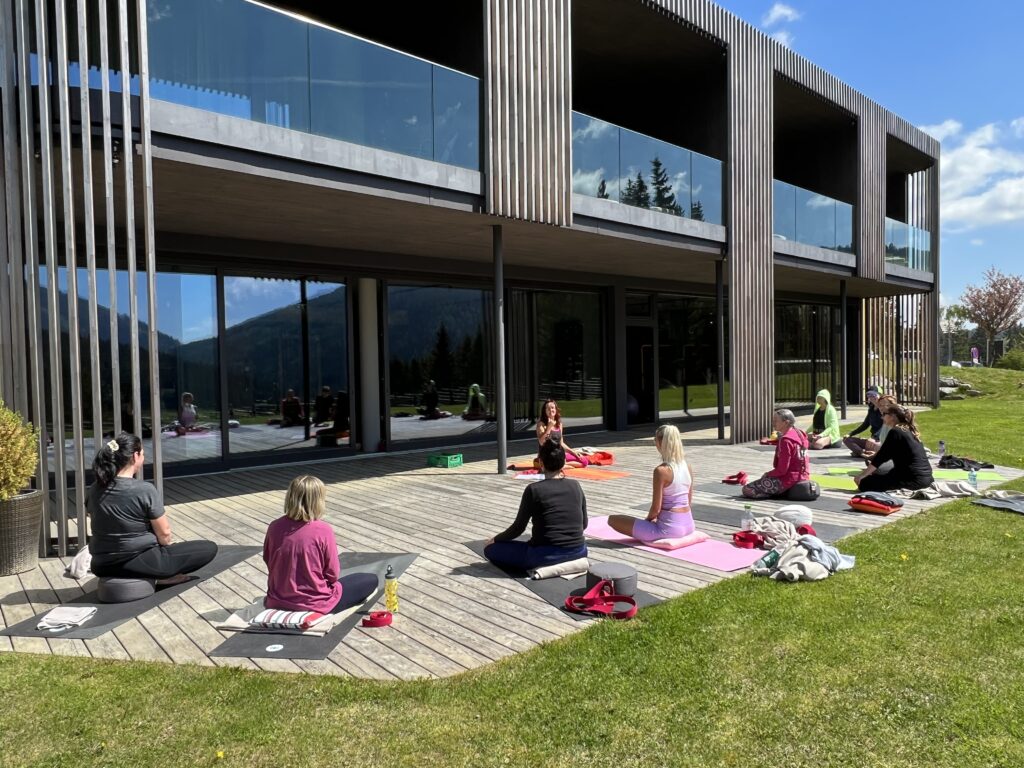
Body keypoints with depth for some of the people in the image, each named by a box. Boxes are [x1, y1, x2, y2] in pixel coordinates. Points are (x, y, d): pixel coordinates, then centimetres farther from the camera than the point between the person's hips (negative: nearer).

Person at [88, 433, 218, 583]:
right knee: (210, 548, 0)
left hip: (102, 566, 8)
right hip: (138, 564, -7)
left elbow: (100, 526, 11)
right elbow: (164, 533, -13)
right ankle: (160, 577, -5)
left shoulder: (95, 490, -2)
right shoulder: (145, 490, -21)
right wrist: (163, 545, 9)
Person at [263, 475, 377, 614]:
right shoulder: (323, 531, -23)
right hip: (313, 603, -6)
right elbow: (333, 574, -14)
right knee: (372, 580, 7)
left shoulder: (274, 527, -11)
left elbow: (267, 560, 5)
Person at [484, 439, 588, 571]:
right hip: (578, 551, 5)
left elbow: (518, 527, -4)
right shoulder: (575, 486, 1)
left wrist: (495, 539, 14)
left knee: (490, 548, 8)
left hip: (546, 555, -5)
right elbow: (584, 524, 11)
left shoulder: (534, 489, -11)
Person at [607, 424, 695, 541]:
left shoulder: (661, 470, -20)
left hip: (669, 528, -8)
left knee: (613, 519, -3)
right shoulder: (687, 466, 1)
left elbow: (656, 508, -18)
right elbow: (689, 501, 12)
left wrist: (647, 520, 4)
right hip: (688, 525, 9)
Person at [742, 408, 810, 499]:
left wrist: (767, 474, -5)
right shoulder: (799, 434, 8)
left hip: (789, 479, -10)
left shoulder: (785, 440, -21)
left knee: (747, 490, -7)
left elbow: (782, 469, -21)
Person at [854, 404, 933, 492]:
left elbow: (881, 457, -10)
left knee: (864, 483, -3)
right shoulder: (909, 431, 15)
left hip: (912, 479, -9)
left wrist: (860, 476, -5)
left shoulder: (895, 431, -10)